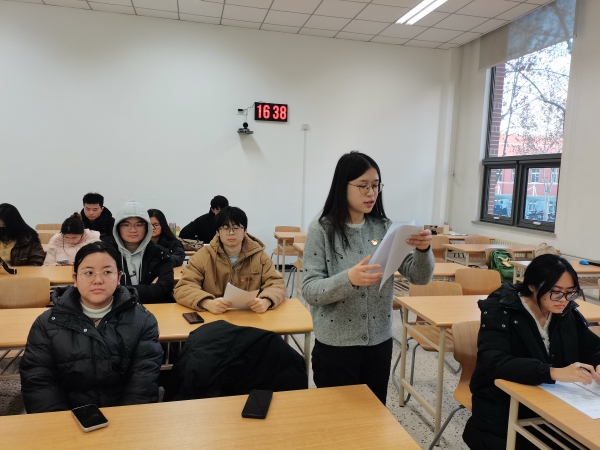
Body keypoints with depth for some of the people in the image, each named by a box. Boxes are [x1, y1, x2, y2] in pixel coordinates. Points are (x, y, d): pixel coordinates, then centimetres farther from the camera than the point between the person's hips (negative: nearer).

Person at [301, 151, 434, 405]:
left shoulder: (385, 228, -1)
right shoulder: (321, 230, -11)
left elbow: (419, 277, -3)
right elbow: (309, 290, -16)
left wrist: (423, 250, -23)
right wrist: (347, 280, -33)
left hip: (379, 343, 4)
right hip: (335, 346, -3)